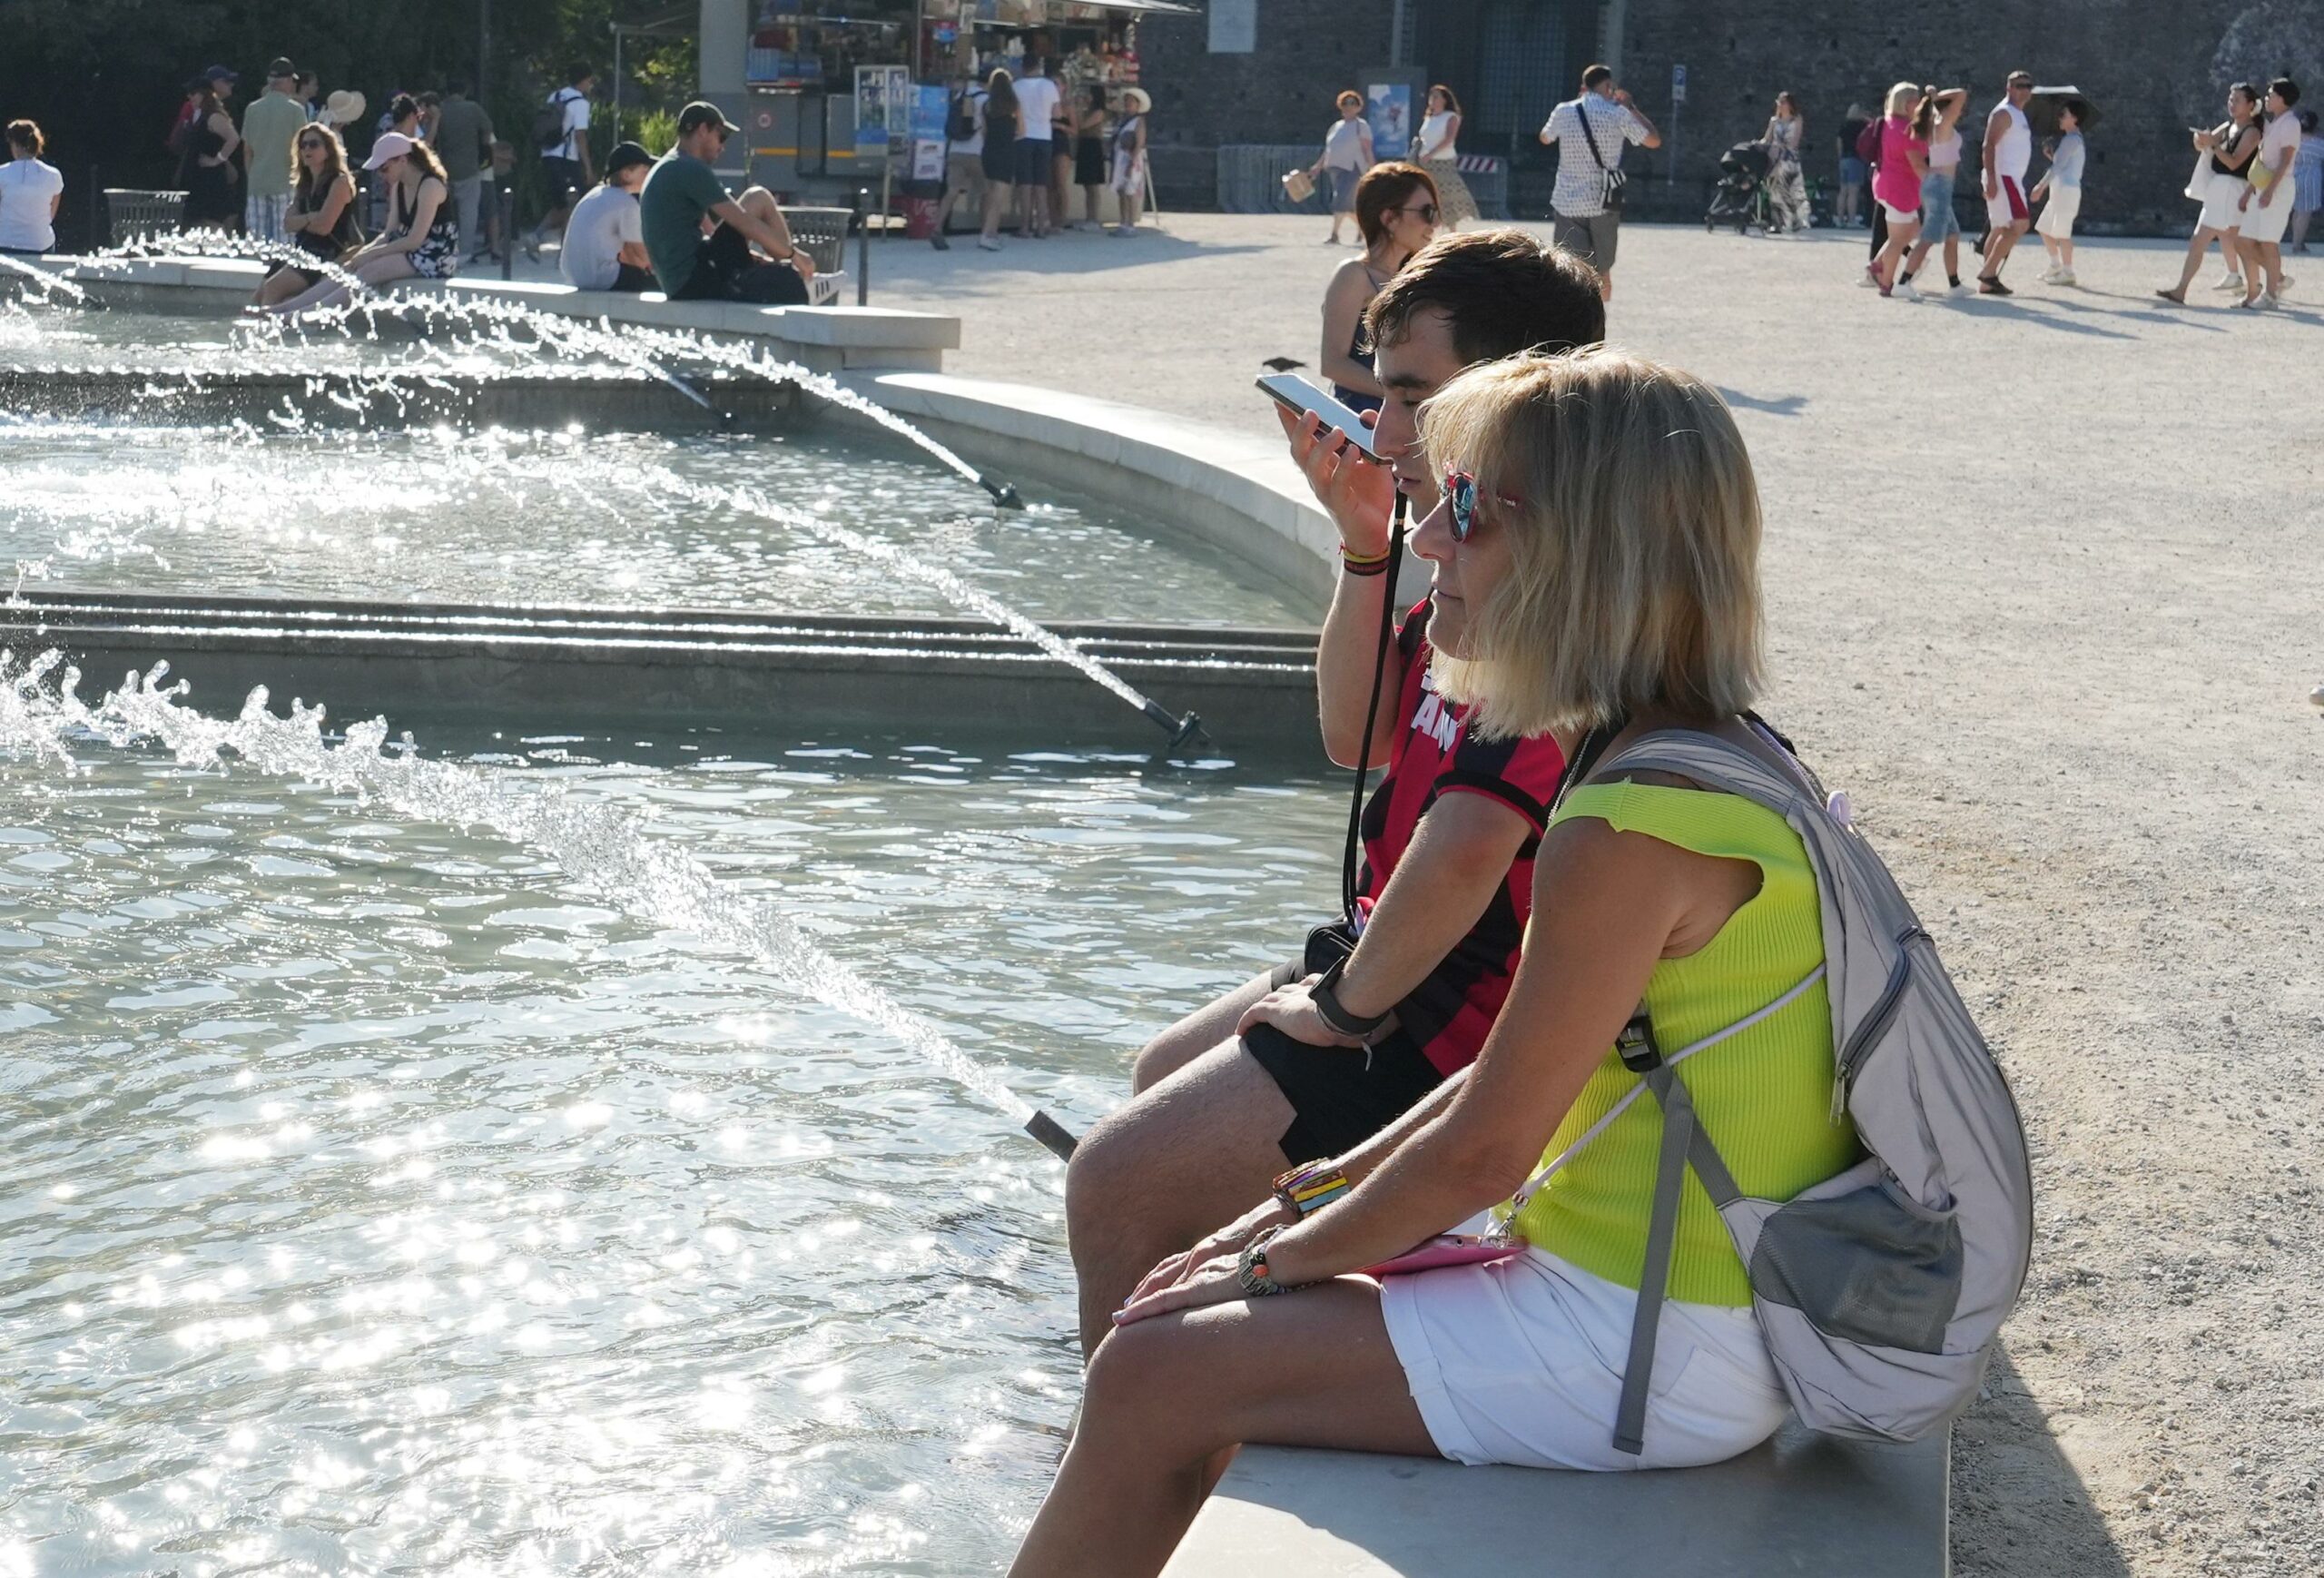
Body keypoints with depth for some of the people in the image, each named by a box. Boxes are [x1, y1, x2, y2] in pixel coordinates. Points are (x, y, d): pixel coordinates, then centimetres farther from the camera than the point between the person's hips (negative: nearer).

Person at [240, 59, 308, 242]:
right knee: (282, 239, -4)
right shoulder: (295, 109, -6)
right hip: (284, 184, -4)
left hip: (256, 184, 4)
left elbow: (247, 150, 11)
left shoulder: (252, 109, 7)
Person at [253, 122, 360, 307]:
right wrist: (311, 218, -9)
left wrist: (301, 222, 1)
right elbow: (288, 225, 8)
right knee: (261, 292, -4)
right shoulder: (304, 185, 19)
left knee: (273, 288, -23)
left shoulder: (340, 182, -7)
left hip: (330, 255, -9)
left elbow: (323, 226, -16)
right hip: (302, 252, 9)